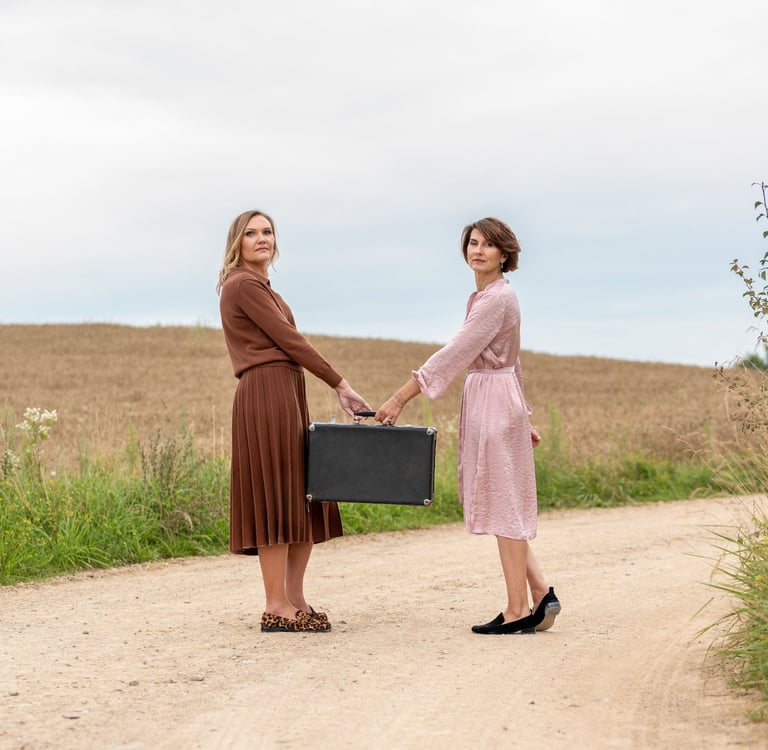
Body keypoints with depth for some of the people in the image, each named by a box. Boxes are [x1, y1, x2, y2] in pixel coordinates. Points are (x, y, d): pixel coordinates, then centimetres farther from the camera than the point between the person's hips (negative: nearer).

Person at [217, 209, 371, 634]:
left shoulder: (260, 287, 23)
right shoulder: (244, 285, -6)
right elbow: (290, 340, -10)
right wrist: (340, 385, -8)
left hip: (286, 397, 10)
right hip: (267, 395, -10)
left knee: (305, 500, 9)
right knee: (277, 498, -8)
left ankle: (294, 600, 13)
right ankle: (276, 609, -5)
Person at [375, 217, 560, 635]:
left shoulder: (497, 298, -15)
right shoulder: (485, 297, 16)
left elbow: (455, 354, -21)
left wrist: (400, 398, -23)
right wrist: (524, 418, 27)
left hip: (495, 404, -10)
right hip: (485, 403, 10)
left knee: (503, 506, -5)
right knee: (500, 506, 11)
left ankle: (518, 611, 1)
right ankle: (540, 593, 13)